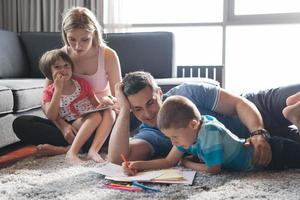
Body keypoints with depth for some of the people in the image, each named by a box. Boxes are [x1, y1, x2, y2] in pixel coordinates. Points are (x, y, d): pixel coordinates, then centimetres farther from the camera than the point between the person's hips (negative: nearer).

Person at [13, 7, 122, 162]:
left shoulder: (108, 55, -12)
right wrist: (62, 125, -28)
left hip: (100, 120, -1)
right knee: (20, 124, -20)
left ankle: (65, 148, -30)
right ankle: (93, 146, -28)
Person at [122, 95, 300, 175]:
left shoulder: (210, 132, -36)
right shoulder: (189, 131, -12)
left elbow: (213, 170, -27)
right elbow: (170, 161, -6)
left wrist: (187, 163, -12)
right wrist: (139, 165, -17)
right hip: (251, 147, 7)